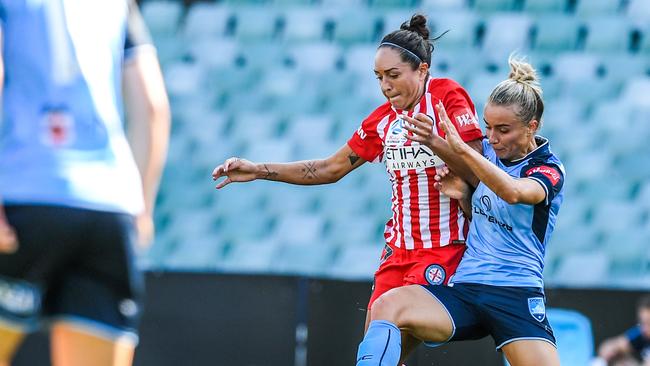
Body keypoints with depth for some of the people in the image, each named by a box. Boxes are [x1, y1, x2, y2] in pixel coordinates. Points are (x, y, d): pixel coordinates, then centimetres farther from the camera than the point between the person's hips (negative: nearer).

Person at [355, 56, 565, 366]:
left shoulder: (549, 169, -5)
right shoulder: (487, 151, 13)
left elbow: (513, 192, -29)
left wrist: (459, 148, -37)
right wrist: (461, 193, 3)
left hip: (517, 294, -4)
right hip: (463, 288, 5)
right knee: (387, 305, -23)